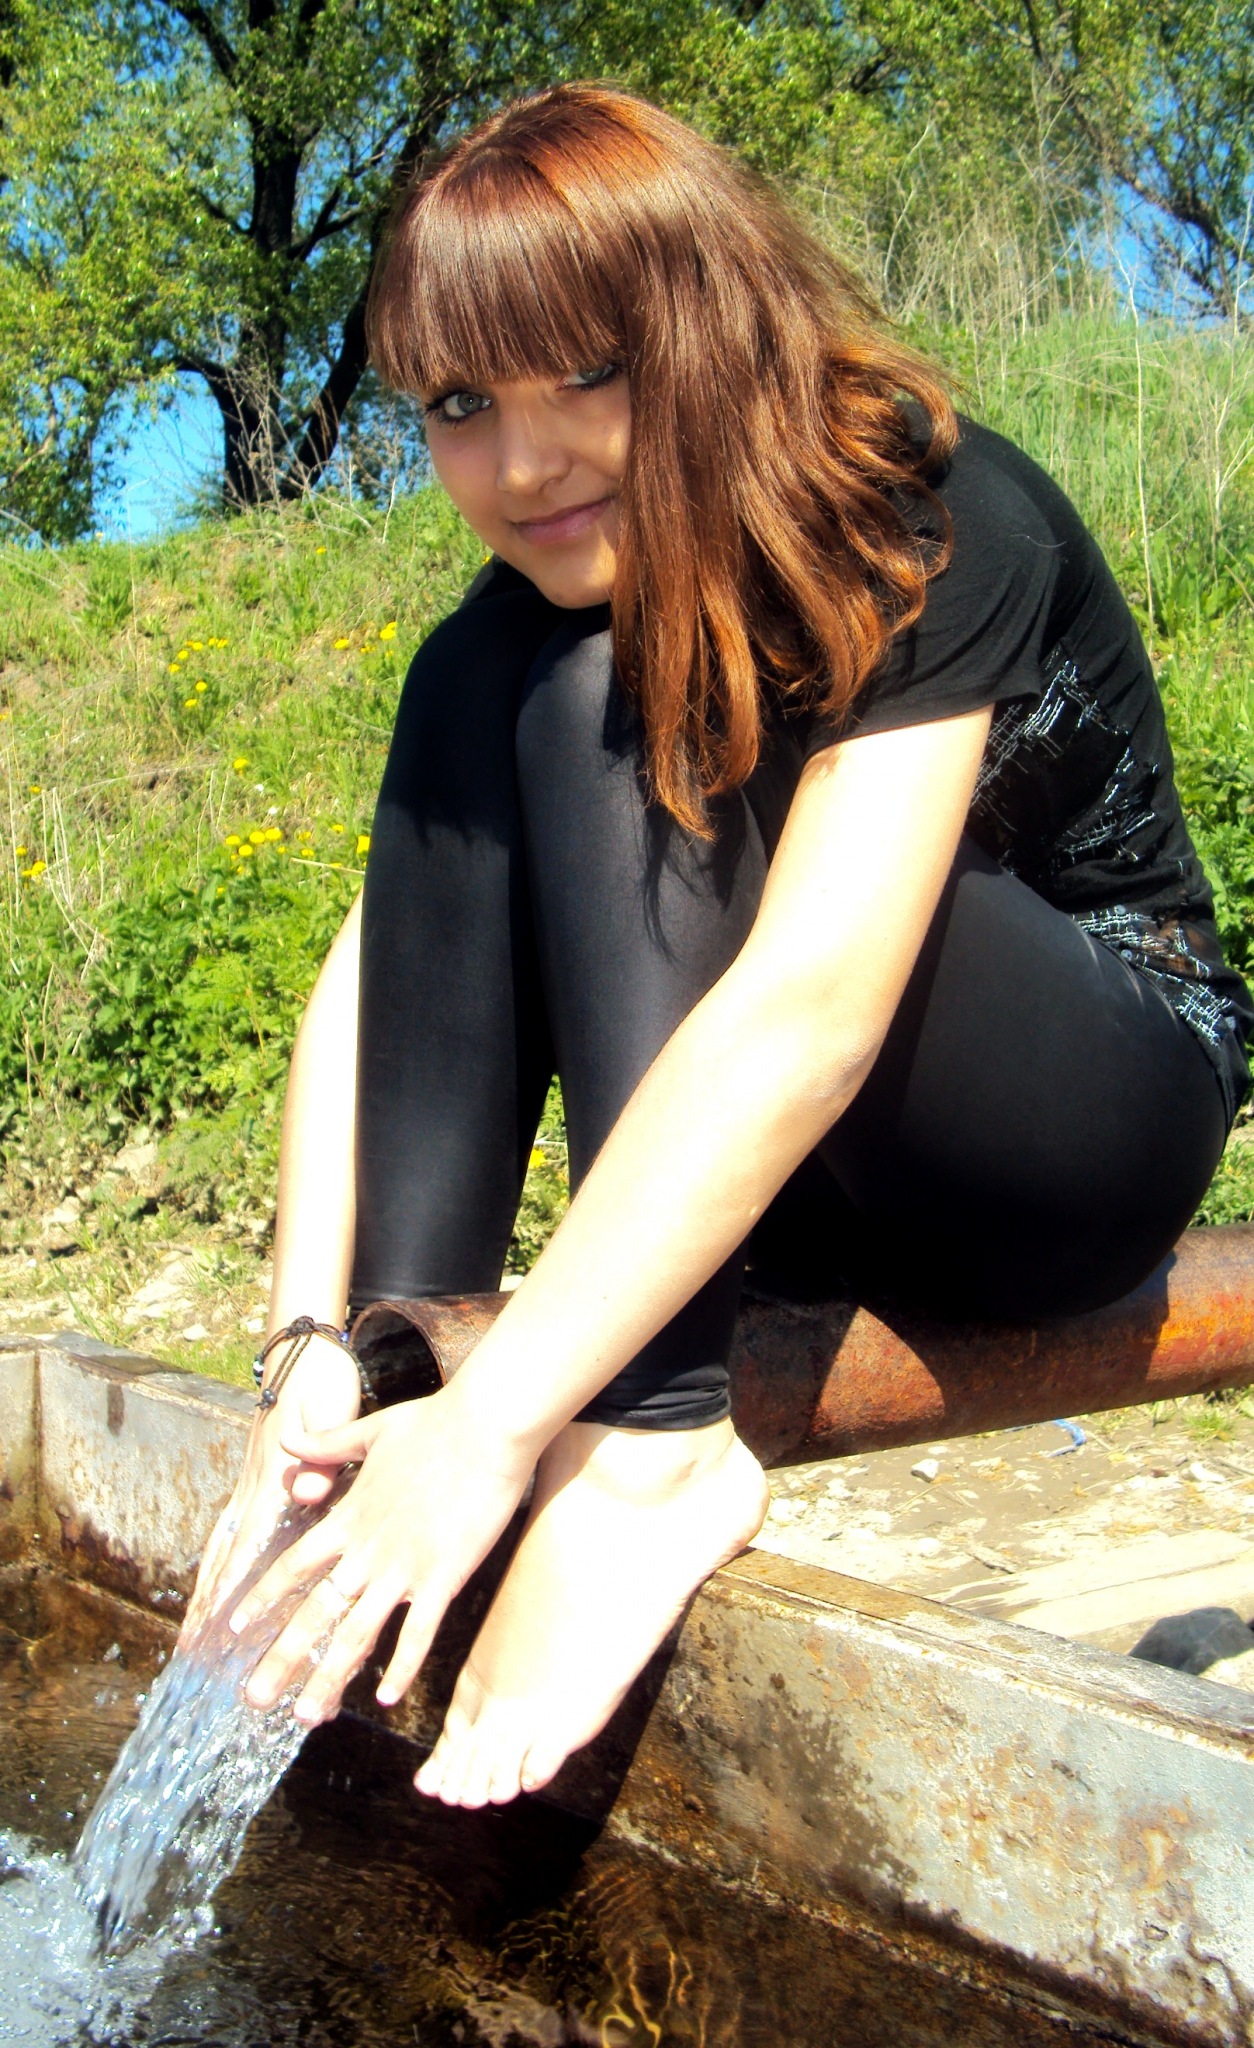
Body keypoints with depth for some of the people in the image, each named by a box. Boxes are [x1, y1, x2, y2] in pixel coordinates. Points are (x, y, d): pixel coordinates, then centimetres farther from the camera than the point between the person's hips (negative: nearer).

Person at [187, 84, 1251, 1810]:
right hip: (798, 1178, 6)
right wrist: (314, 1344, -24)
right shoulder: (540, 598, -3)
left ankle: (659, 1452, -33)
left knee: (605, 706, -25)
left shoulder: (934, 530, -22)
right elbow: (369, 970, -11)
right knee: (468, 690, -15)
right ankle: (407, 1390, -23)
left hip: (1093, 1139, -5)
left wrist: (499, 1424, -39)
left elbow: (811, 1008, -36)